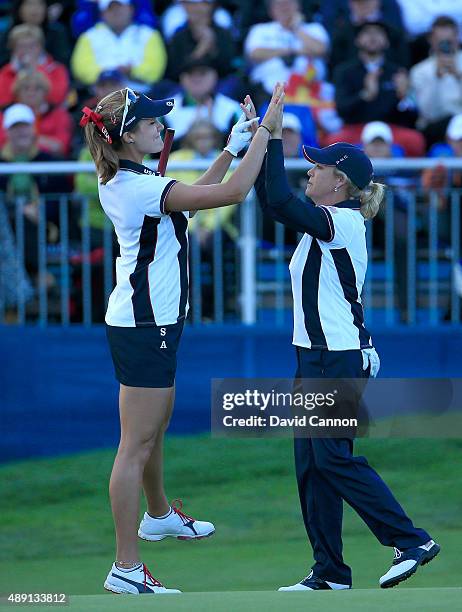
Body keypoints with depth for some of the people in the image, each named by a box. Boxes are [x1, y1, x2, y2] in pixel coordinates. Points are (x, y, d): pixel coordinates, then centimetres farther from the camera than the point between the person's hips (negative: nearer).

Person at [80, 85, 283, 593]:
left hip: (148, 322, 10)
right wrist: (265, 131, -17)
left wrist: (231, 148, 18)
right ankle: (126, 569, -8)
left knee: (156, 427, 29)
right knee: (136, 446, -8)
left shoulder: (121, 182, 7)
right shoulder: (140, 188, -23)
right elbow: (232, 193, -26)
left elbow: (193, 196, 23)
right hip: (145, 327, -10)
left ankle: (159, 516, 51)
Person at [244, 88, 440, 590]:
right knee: (311, 463, 7)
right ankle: (329, 574, 9)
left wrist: (273, 138, -19)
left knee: (333, 458, -9)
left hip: (339, 357, -10)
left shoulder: (340, 221, -14)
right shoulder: (328, 221, 13)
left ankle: (411, 541, -4)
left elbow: (279, 202, -24)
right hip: (317, 356, 10)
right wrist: (261, 141, 10)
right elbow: (274, 204, 16)